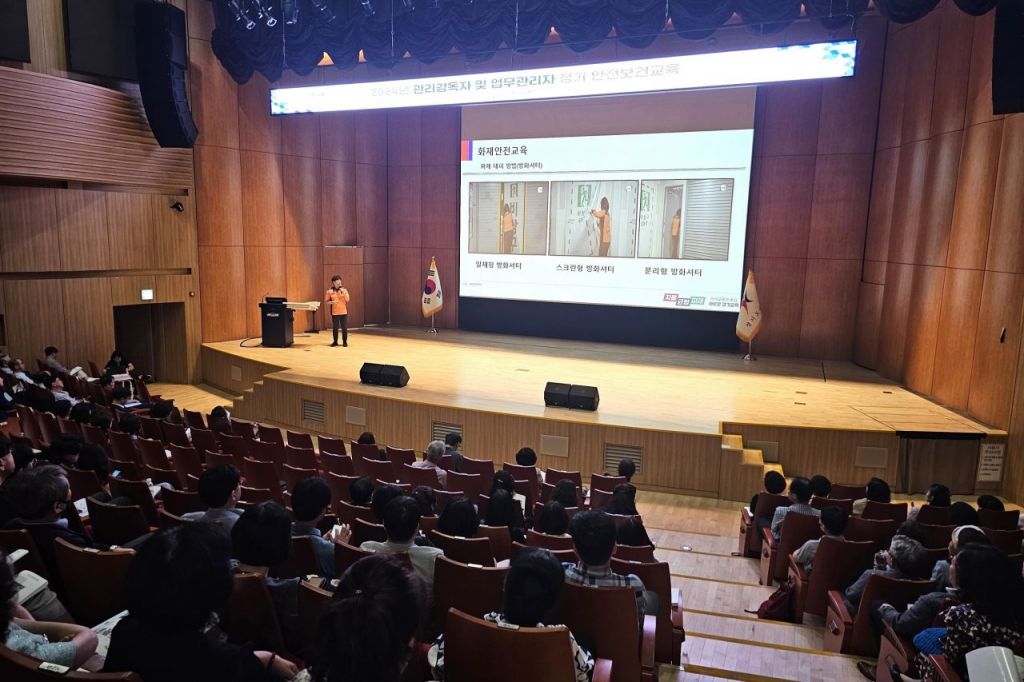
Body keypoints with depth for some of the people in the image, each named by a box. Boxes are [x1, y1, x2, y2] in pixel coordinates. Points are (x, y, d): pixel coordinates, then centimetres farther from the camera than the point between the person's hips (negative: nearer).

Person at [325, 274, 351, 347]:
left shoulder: (344, 290, 3)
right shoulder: (330, 291, 1)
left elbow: (348, 299, -4)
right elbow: (326, 301, 6)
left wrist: (344, 292, -16)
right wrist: (331, 302, -13)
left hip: (343, 312, 0)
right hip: (335, 312, 0)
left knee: (344, 328, 2)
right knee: (335, 328, 5)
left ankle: (345, 342, 13)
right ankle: (335, 342, 17)